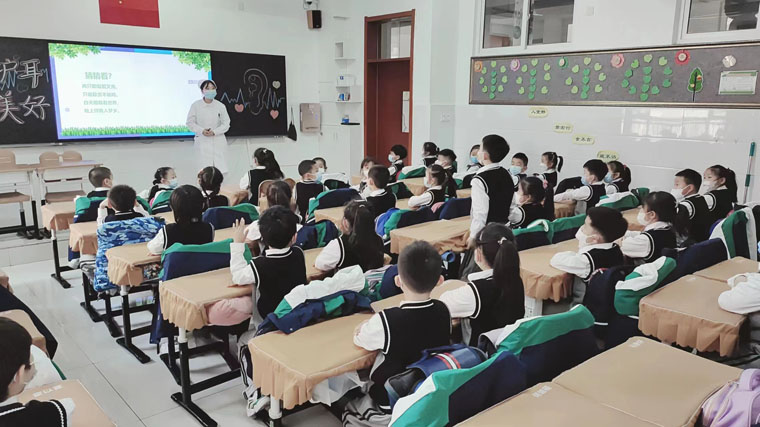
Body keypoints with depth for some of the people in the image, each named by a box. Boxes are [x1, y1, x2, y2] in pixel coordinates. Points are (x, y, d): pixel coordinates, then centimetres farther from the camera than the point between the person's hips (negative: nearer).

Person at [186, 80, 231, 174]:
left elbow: (226, 124, 1)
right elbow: (190, 122, 2)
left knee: (221, 169, -1)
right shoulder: (196, 105, -5)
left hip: (218, 141, 1)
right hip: (202, 141, -1)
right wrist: (202, 131, -14)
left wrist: (214, 132, -14)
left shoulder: (221, 106, -4)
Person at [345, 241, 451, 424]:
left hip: (392, 408, -5)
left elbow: (359, 339, -9)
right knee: (365, 391, 28)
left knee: (349, 412, 23)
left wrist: (370, 324, 9)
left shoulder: (385, 321, -30)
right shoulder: (443, 311, -15)